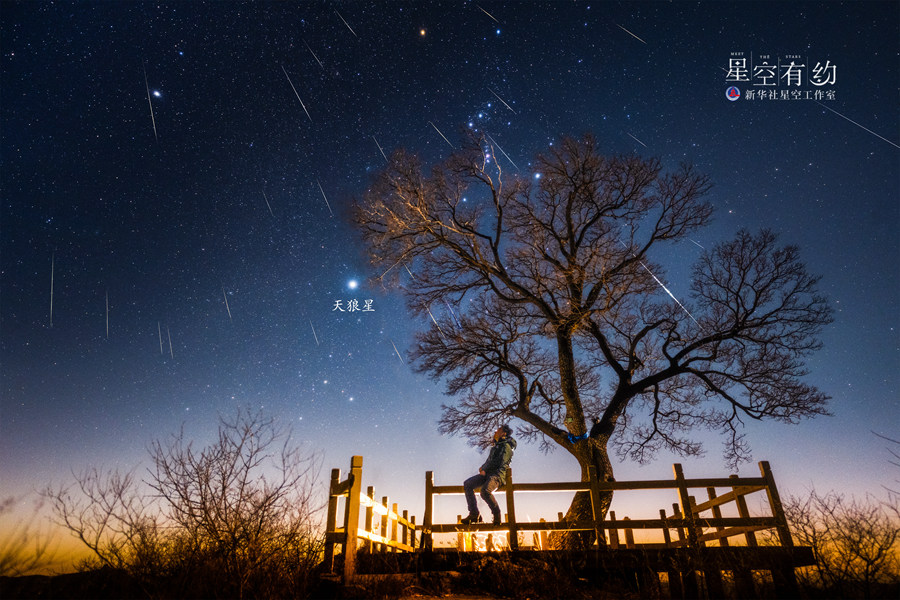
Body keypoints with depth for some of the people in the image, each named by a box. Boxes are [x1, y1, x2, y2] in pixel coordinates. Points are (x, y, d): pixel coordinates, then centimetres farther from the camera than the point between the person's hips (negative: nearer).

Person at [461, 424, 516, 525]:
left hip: (498, 474, -9)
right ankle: (474, 514, -8)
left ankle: (496, 514, -11)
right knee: (467, 484, -7)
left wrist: (484, 470, -9)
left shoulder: (506, 446, -4)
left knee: (485, 491, -35)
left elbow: (499, 462, -15)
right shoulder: (495, 446, 25)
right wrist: (483, 467, 8)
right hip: (488, 474, 9)